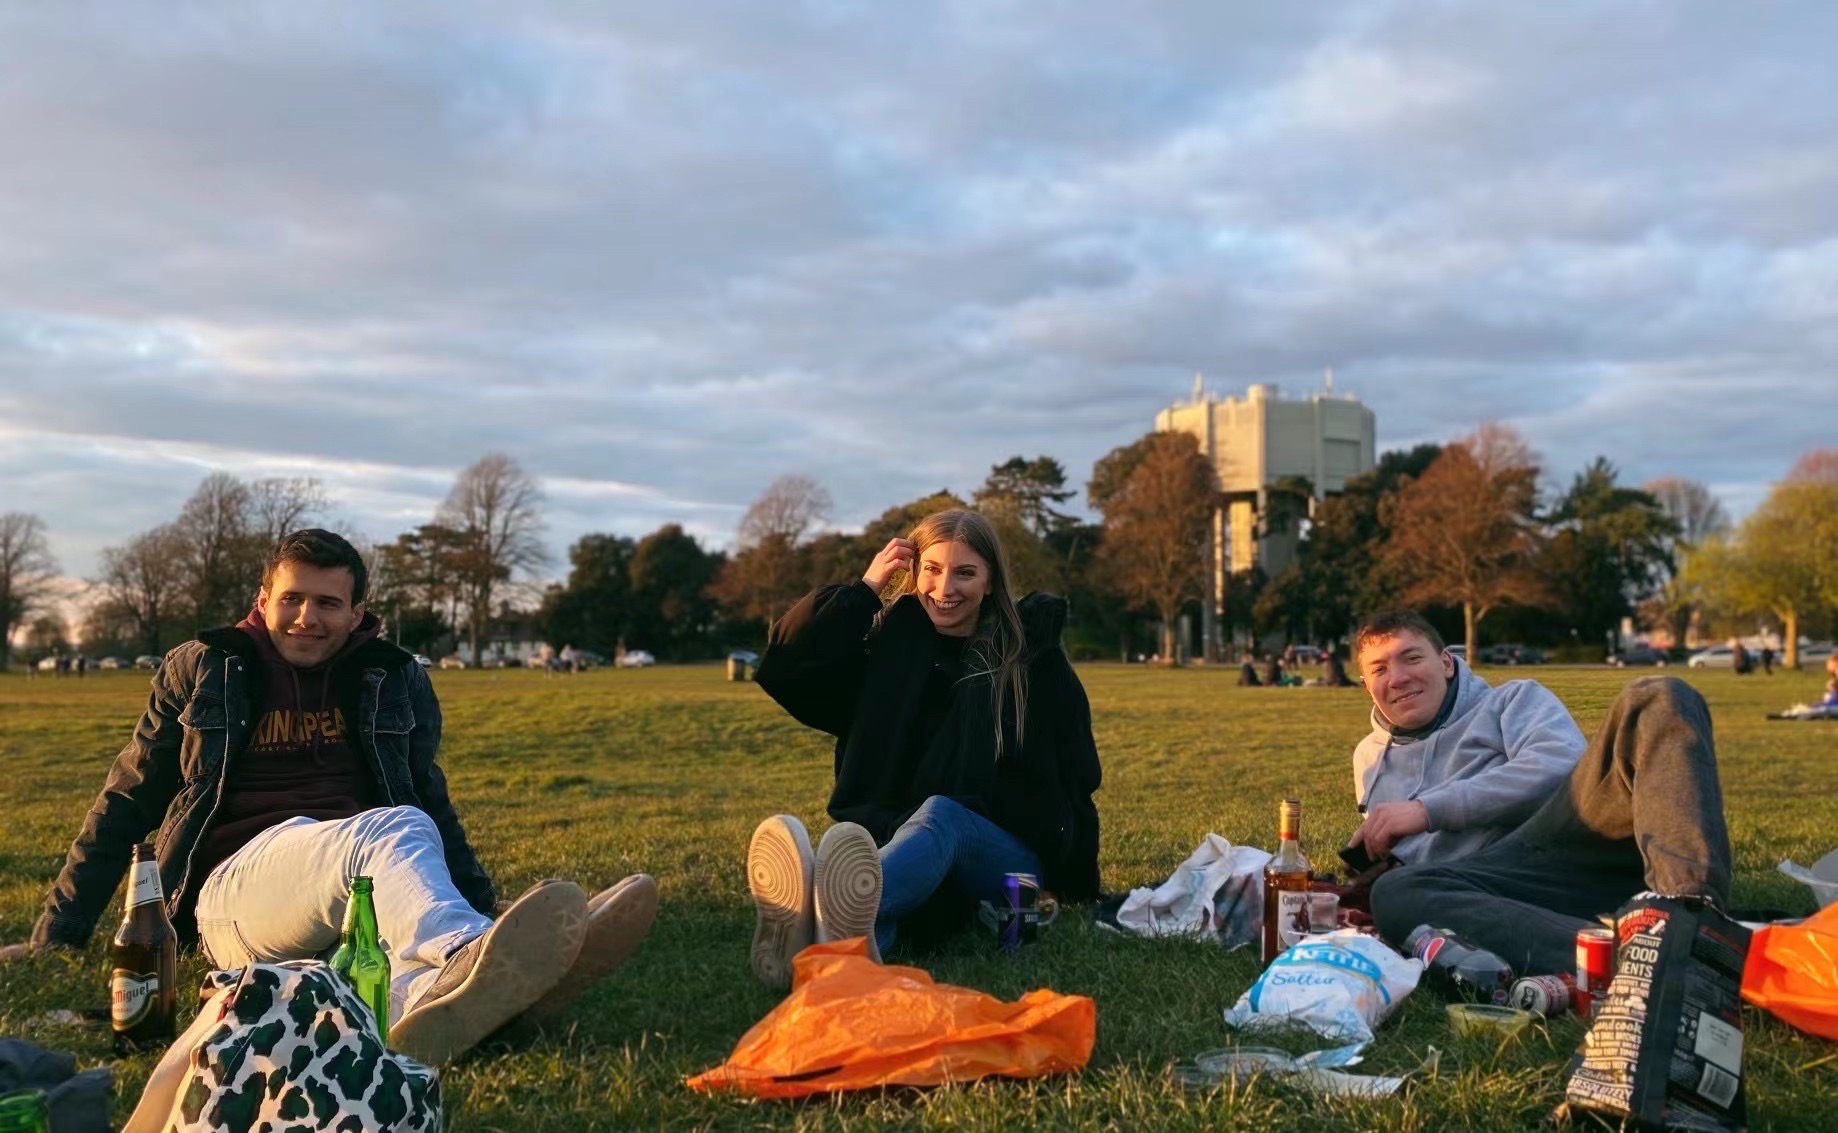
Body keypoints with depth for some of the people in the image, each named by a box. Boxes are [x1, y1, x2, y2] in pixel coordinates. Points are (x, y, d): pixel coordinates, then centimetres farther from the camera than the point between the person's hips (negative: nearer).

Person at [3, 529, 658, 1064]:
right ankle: (467, 961, -70)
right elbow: (126, 805, 15)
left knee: (404, 827, -34)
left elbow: (428, 799, 21)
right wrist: (56, 938, 13)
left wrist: (483, 911, 14)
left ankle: (428, 993, -67)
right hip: (237, 885, -3)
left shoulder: (393, 679, 14)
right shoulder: (203, 670, 10)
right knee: (384, 833, -36)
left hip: (355, 895, 3)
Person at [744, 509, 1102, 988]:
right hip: (892, 837, 2)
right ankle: (851, 936, -74)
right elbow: (784, 668, 2)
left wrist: (1077, 884, 3)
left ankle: (845, 913, -71)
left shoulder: (1034, 655, 8)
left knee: (938, 814, -38)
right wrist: (864, 588, 0)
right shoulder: (887, 643, 13)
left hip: (1005, 861, -1)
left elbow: (1076, 776, 10)